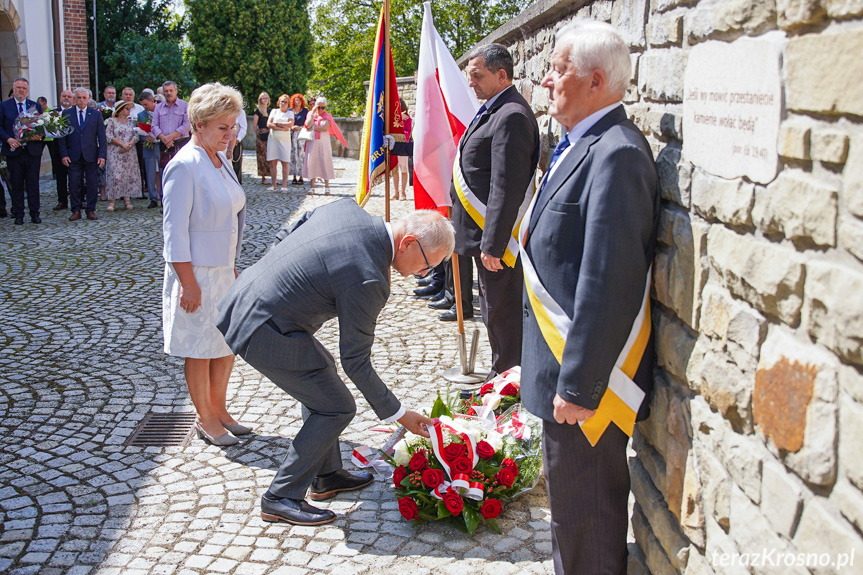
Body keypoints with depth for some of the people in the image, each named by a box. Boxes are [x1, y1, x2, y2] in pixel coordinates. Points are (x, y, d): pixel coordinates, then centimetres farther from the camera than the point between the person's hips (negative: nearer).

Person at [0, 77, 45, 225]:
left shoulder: (36, 106, 10)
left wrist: (40, 136, -10)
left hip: (33, 151, 1)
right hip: (14, 151, -1)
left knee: (33, 183, 3)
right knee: (16, 184, 4)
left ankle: (34, 213, 10)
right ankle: (18, 215, 11)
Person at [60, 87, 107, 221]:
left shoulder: (96, 114, 5)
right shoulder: (66, 114, 6)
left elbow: (102, 136, 3)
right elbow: (63, 136, 5)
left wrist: (102, 155, -5)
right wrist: (64, 154, -5)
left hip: (91, 156, 0)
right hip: (73, 157, 0)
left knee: (92, 184, 3)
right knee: (74, 184, 1)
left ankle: (90, 210, 12)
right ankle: (76, 211, 10)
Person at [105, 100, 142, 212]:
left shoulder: (131, 122, 14)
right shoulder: (112, 121, 2)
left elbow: (136, 136, 7)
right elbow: (108, 136, -7)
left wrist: (129, 145, -11)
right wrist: (122, 144, -13)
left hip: (129, 153, 4)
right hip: (115, 153, -4)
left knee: (129, 175, -1)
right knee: (115, 176, -11)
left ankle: (127, 199, 5)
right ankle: (111, 200, -7)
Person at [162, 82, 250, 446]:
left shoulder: (220, 160, 8)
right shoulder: (184, 166, -18)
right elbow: (175, 231, -18)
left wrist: (232, 267, 16)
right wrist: (189, 284, -19)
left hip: (223, 269, 8)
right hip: (197, 273, -8)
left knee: (228, 343, 15)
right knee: (201, 349, 6)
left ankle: (218, 409, 31)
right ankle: (205, 419, 21)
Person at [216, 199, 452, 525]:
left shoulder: (348, 209, -3)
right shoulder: (367, 280, -25)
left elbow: (286, 236, 12)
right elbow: (355, 362, -16)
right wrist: (399, 415, -7)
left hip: (245, 299, 10)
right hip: (265, 333, -10)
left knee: (321, 376, 24)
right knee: (336, 408, 1)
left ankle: (326, 476, 35)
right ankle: (280, 498, 11)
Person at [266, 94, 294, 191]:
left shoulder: (290, 113, 9)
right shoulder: (274, 111, 13)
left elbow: (290, 124, -9)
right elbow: (268, 124, 0)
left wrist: (277, 123, -6)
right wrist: (282, 128, -9)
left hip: (285, 139, -2)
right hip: (273, 139, 2)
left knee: (285, 163, -6)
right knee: (272, 162, -1)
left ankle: (284, 185, -4)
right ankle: (273, 185, 4)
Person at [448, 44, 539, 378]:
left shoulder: (511, 116, -19)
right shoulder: (492, 110, 14)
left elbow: (507, 188, -24)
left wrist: (492, 244, -24)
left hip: (498, 239, -10)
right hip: (486, 236, 10)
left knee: (501, 314, 1)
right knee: (495, 312, 19)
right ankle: (502, 373, 32)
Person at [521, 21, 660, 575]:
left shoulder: (615, 154, -22)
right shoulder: (583, 145, 11)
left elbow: (608, 284, -26)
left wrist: (578, 385, -23)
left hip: (586, 377, -10)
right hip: (567, 367, 10)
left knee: (584, 514, 6)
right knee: (573, 502, 24)